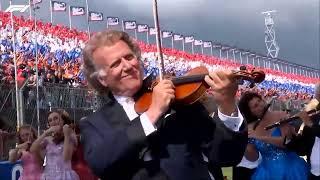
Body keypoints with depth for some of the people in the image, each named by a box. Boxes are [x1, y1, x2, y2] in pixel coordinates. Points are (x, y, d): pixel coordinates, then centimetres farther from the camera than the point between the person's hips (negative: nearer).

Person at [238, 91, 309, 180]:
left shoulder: (281, 116, -7)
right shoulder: (251, 128, 1)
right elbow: (253, 158, 2)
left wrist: (260, 137, -24)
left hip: (289, 168, -2)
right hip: (267, 171, 2)